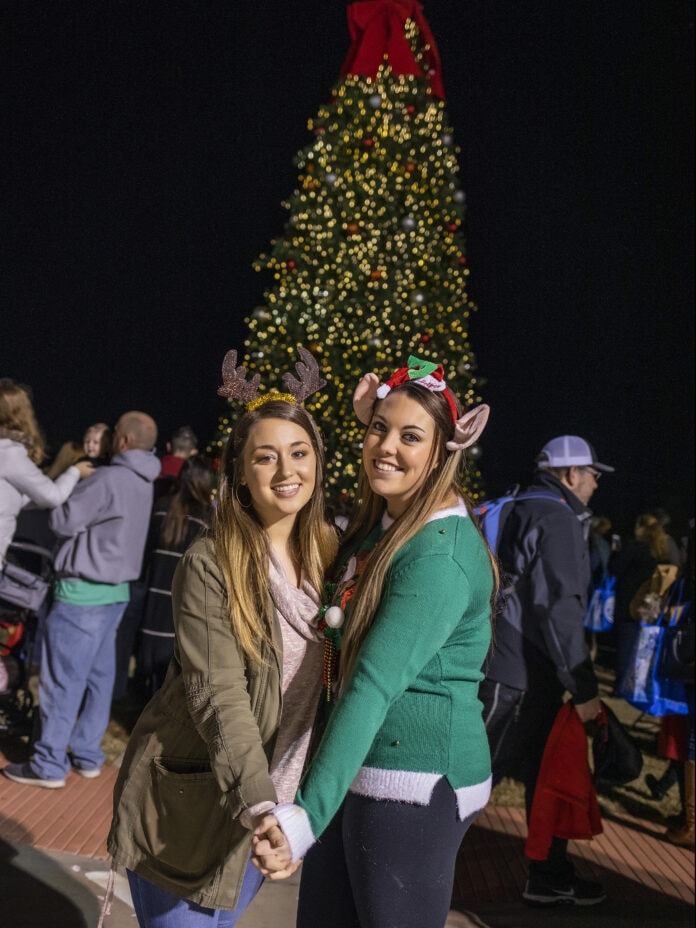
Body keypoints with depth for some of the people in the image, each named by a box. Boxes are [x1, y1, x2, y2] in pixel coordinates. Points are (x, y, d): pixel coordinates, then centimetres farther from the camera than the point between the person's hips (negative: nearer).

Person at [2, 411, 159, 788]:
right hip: (114, 590, 9)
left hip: (83, 590, -9)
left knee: (62, 679, -2)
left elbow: (64, 521, -14)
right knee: (97, 676, 12)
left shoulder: (108, 478, -19)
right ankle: (87, 755, 19)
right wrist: (79, 482, 6)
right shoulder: (142, 483, 9)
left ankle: (49, 765, 4)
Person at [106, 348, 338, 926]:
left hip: (272, 803, 5)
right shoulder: (209, 567, -17)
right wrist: (261, 803, -34)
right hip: (187, 804, -4)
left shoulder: (331, 553, 0)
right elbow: (218, 696, -24)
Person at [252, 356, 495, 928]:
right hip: (356, 770, 8)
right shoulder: (374, 524, 8)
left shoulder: (442, 553, -20)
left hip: (419, 780, -8)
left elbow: (375, 684, -31)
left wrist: (309, 814, -36)